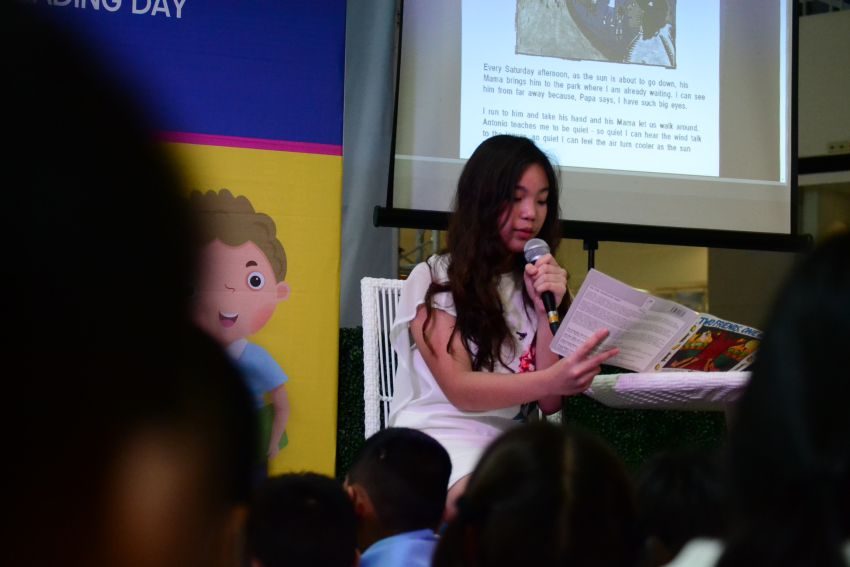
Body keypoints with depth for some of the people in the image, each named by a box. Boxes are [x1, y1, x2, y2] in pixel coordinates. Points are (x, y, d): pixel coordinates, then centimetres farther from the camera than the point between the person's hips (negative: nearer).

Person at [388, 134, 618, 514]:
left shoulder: (535, 284, 17)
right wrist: (553, 380, -32)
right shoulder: (433, 280, -1)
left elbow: (548, 403, 7)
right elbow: (460, 390, -15)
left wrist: (546, 311, -5)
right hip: (439, 443, -5)